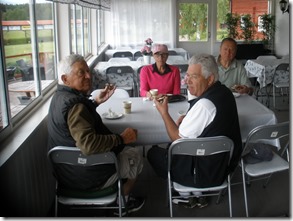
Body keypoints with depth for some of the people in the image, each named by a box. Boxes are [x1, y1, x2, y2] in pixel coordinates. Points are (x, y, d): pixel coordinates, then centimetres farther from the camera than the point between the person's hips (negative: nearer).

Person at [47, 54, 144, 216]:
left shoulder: (59, 96, 1)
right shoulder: (74, 104, -31)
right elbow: (89, 144, -40)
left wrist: (97, 101, 13)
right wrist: (121, 138, -27)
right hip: (88, 177, -9)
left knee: (121, 149, 30)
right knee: (135, 156, 14)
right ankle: (123, 201, 32)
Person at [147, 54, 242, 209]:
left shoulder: (204, 104, -29)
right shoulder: (223, 91, -2)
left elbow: (178, 139, -19)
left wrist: (164, 112, -11)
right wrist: (188, 118, 3)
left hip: (208, 170, -9)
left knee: (153, 153, 8)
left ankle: (186, 195, 20)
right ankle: (198, 193, 25)